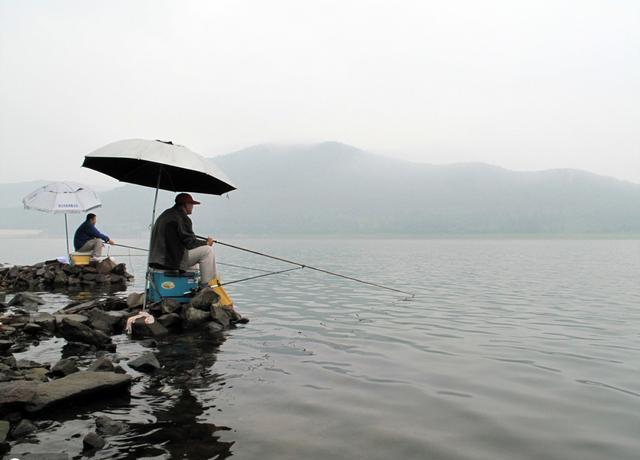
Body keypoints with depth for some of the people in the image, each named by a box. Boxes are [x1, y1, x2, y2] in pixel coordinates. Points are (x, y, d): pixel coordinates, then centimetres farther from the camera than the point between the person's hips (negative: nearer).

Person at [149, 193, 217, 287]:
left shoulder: (165, 214, 18)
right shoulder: (182, 218, -13)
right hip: (171, 260, -11)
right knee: (207, 250, -10)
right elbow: (190, 242, -15)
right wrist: (206, 242, 2)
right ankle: (207, 285, -7)